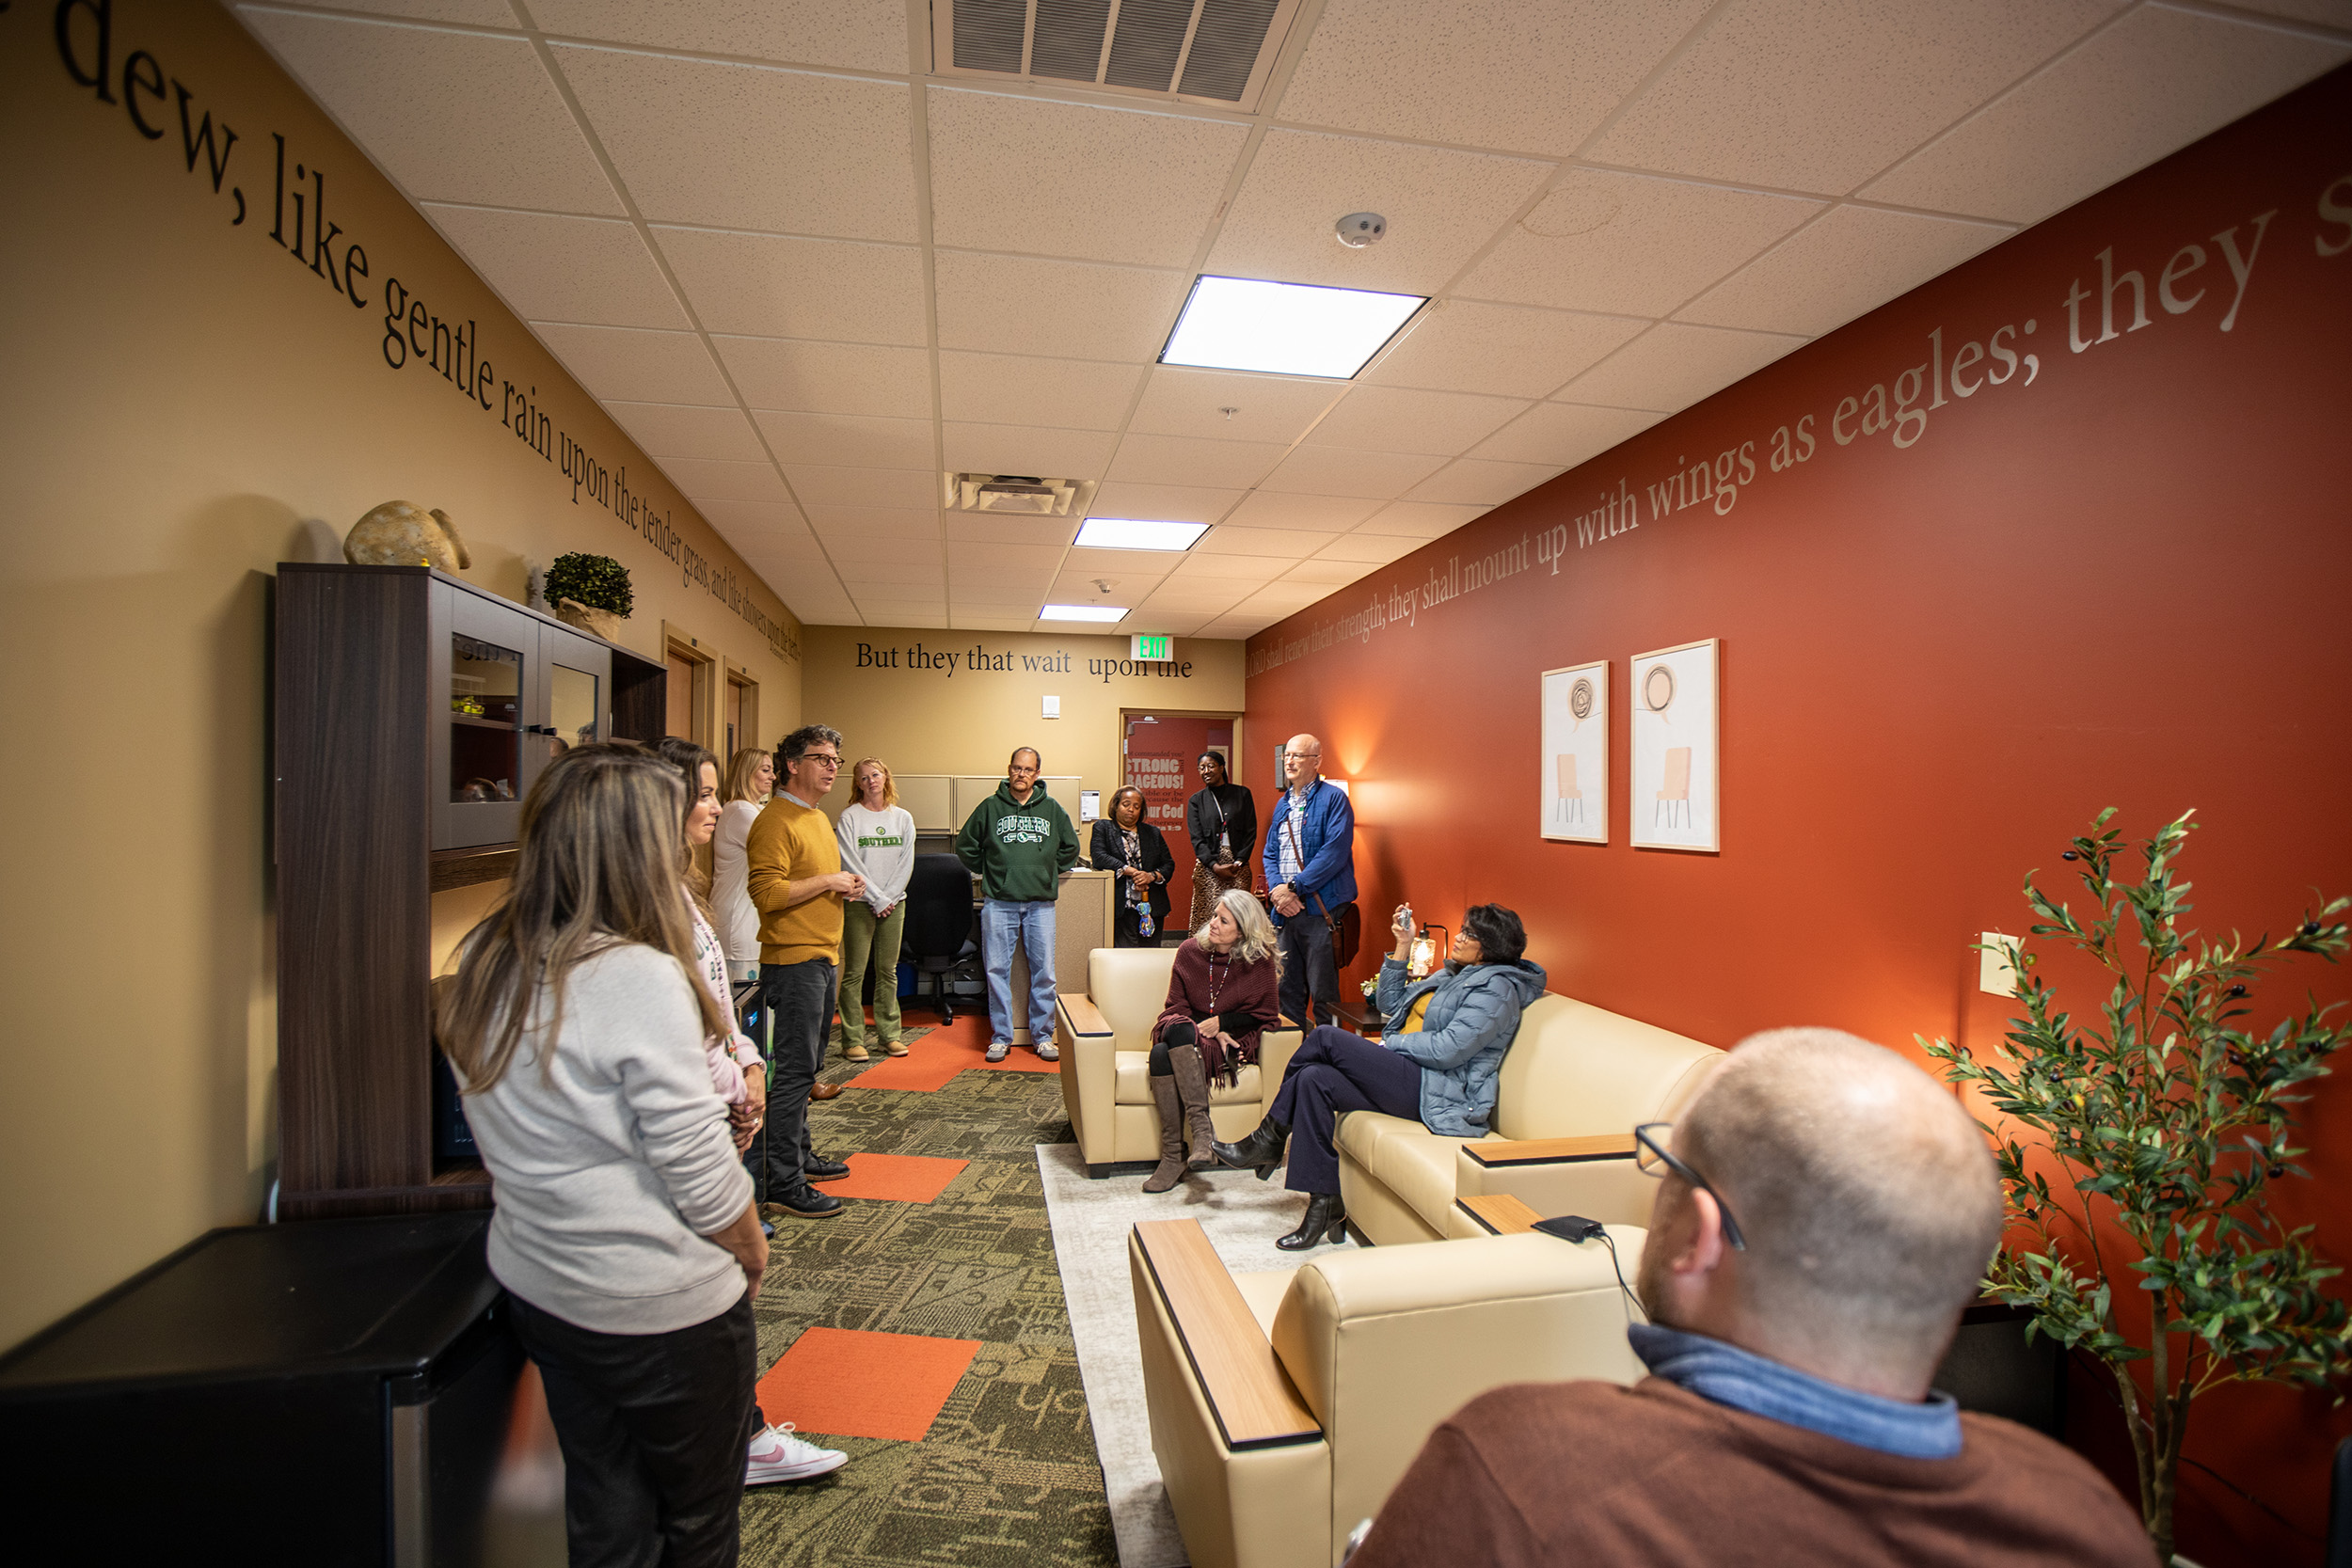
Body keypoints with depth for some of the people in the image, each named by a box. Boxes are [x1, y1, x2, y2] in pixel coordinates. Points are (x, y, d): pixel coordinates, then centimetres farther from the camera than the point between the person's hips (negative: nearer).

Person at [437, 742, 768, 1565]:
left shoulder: (484, 965, -2)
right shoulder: (638, 978, -27)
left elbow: (530, 1139, 5)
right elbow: (701, 1177, -21)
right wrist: (754, 1256, -3)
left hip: (537, 1285, 7)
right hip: (660, 1309, -7)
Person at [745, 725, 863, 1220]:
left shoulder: (818, 818, 18)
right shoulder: (776, 821, -14)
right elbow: (767, 893, -23)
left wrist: (845, 885, 10)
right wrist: (829, 882, -17)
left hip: (821, 957, 10)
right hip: (793, 959, -10)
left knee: (807, 1067, 18)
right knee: (794, 1071, -7)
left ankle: (800, 1155, 30)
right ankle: (783, 1186, -1)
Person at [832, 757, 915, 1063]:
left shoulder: (903, 818, 9)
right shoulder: (850, 817, -2)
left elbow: (906, 863, 4)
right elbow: (851, 863, -8)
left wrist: (890, 897, -7)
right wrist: (877, 899, -11)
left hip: (894, 903, 3)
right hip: (859, 903, -3)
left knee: (888, 971, 8)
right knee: (854, 972, -3)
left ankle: (889, 1034, 15)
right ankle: (852, 1039, 3)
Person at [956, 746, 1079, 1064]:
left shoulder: (1052, 809, 9)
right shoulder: (990, 807, 5)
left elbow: (1070, 847, 21)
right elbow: (965, 846, 13)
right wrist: (988, 872, 9)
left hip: (1041, 903, 1)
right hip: (999, 903, -1)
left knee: (1043, 972, 3)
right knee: (997, 971, 1)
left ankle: (1042, 1035, 14)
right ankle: (1000, 1037, 12)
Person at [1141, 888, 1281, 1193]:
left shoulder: (1260, 961, -4)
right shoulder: (1189, 951, 3)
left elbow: (1266, 1015, 2)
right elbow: (1175, 1006, 6)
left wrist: (1221, 1023, -9)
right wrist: (1205, 1030, -11)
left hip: (1232, 1040, -3)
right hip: (1187, 1034, 3)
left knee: (1169, 1050, -33)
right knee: (1161, 1054, -33)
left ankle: (1175, 1154, -32)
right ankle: (1202, 1128, -31)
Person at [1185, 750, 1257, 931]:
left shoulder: (1242, 794, 9)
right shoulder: (1196, 800, 10)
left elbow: (1251, 832, 6)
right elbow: (1196, 839, 2)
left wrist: (1239, 861, -6)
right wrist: (1215, 866, -10)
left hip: (1238, 867, 0)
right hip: (1208, 868, 0)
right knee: (1207, 919, -7)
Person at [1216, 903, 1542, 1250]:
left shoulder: (1498, 988, -5)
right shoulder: (1452, 975, 24)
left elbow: (1449, 1049, -17)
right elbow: (1390, 1005, 23)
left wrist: (1386, 1044, -8)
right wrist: (1403, 947, 15)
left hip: (1436, 1091, -9)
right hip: (1407, 1078, 9)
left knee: (1324, 1037, -19)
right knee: (1314, 1079, -17)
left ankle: (1269, 1139, -5)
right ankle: (1326, 1205, -11)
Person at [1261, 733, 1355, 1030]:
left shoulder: (1334, 798, -6)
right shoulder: (1282, 804, 18)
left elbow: (1334, 853, -15)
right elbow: (1270, 854, 16)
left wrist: (1295, 887, -16)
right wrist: (1277, 888, -4)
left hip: (1321, 908, -7)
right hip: (1286, 909, 7)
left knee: (1323, 993, -4)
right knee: (1287, 989, 13)